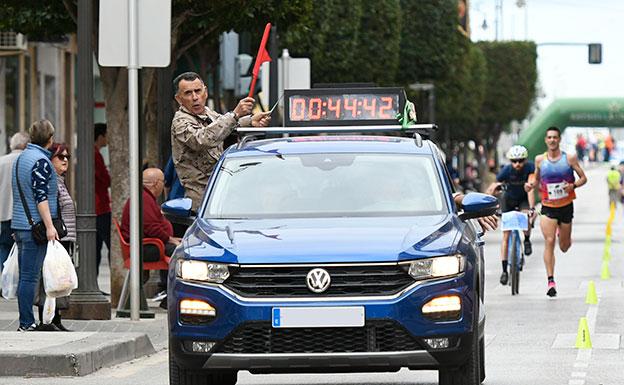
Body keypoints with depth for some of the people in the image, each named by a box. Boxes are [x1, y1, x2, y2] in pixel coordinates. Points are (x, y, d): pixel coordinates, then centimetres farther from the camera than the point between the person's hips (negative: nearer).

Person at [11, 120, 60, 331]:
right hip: (35, 226, -9)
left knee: (25, 275, 10)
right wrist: (49, 225, -20)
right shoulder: (41, 161, -13)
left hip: (19, 225, 9)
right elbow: (40, 196, -19)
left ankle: (25, 322, 11)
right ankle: (27, 323, -8)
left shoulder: (21, 158, 17)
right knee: (30, 276, -8)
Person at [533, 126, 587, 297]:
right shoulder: (540, 160, 0)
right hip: (548, 208, -1)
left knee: (564, 247, 12)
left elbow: (583, 178, 0)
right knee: (549, 242, -17)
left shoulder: (570, 158, -5)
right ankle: (551, 281, -17)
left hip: (566, 206, 1)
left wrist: (573, 185, -20)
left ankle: (562, 231, 50)